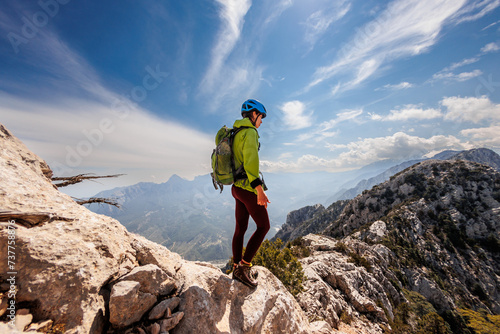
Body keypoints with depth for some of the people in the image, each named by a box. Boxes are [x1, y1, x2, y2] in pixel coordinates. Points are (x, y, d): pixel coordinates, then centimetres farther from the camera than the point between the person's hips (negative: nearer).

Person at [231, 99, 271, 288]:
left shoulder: (236, 134, 18)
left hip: (237, 187, 9)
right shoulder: (250, 132, -12)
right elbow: (251, 162, -25)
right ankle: (244, 267, 11)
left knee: (241, 228, 16)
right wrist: (260, 190, -27)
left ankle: (237, 268, 30)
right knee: (263, 226, 5)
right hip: (249, 189, -9)